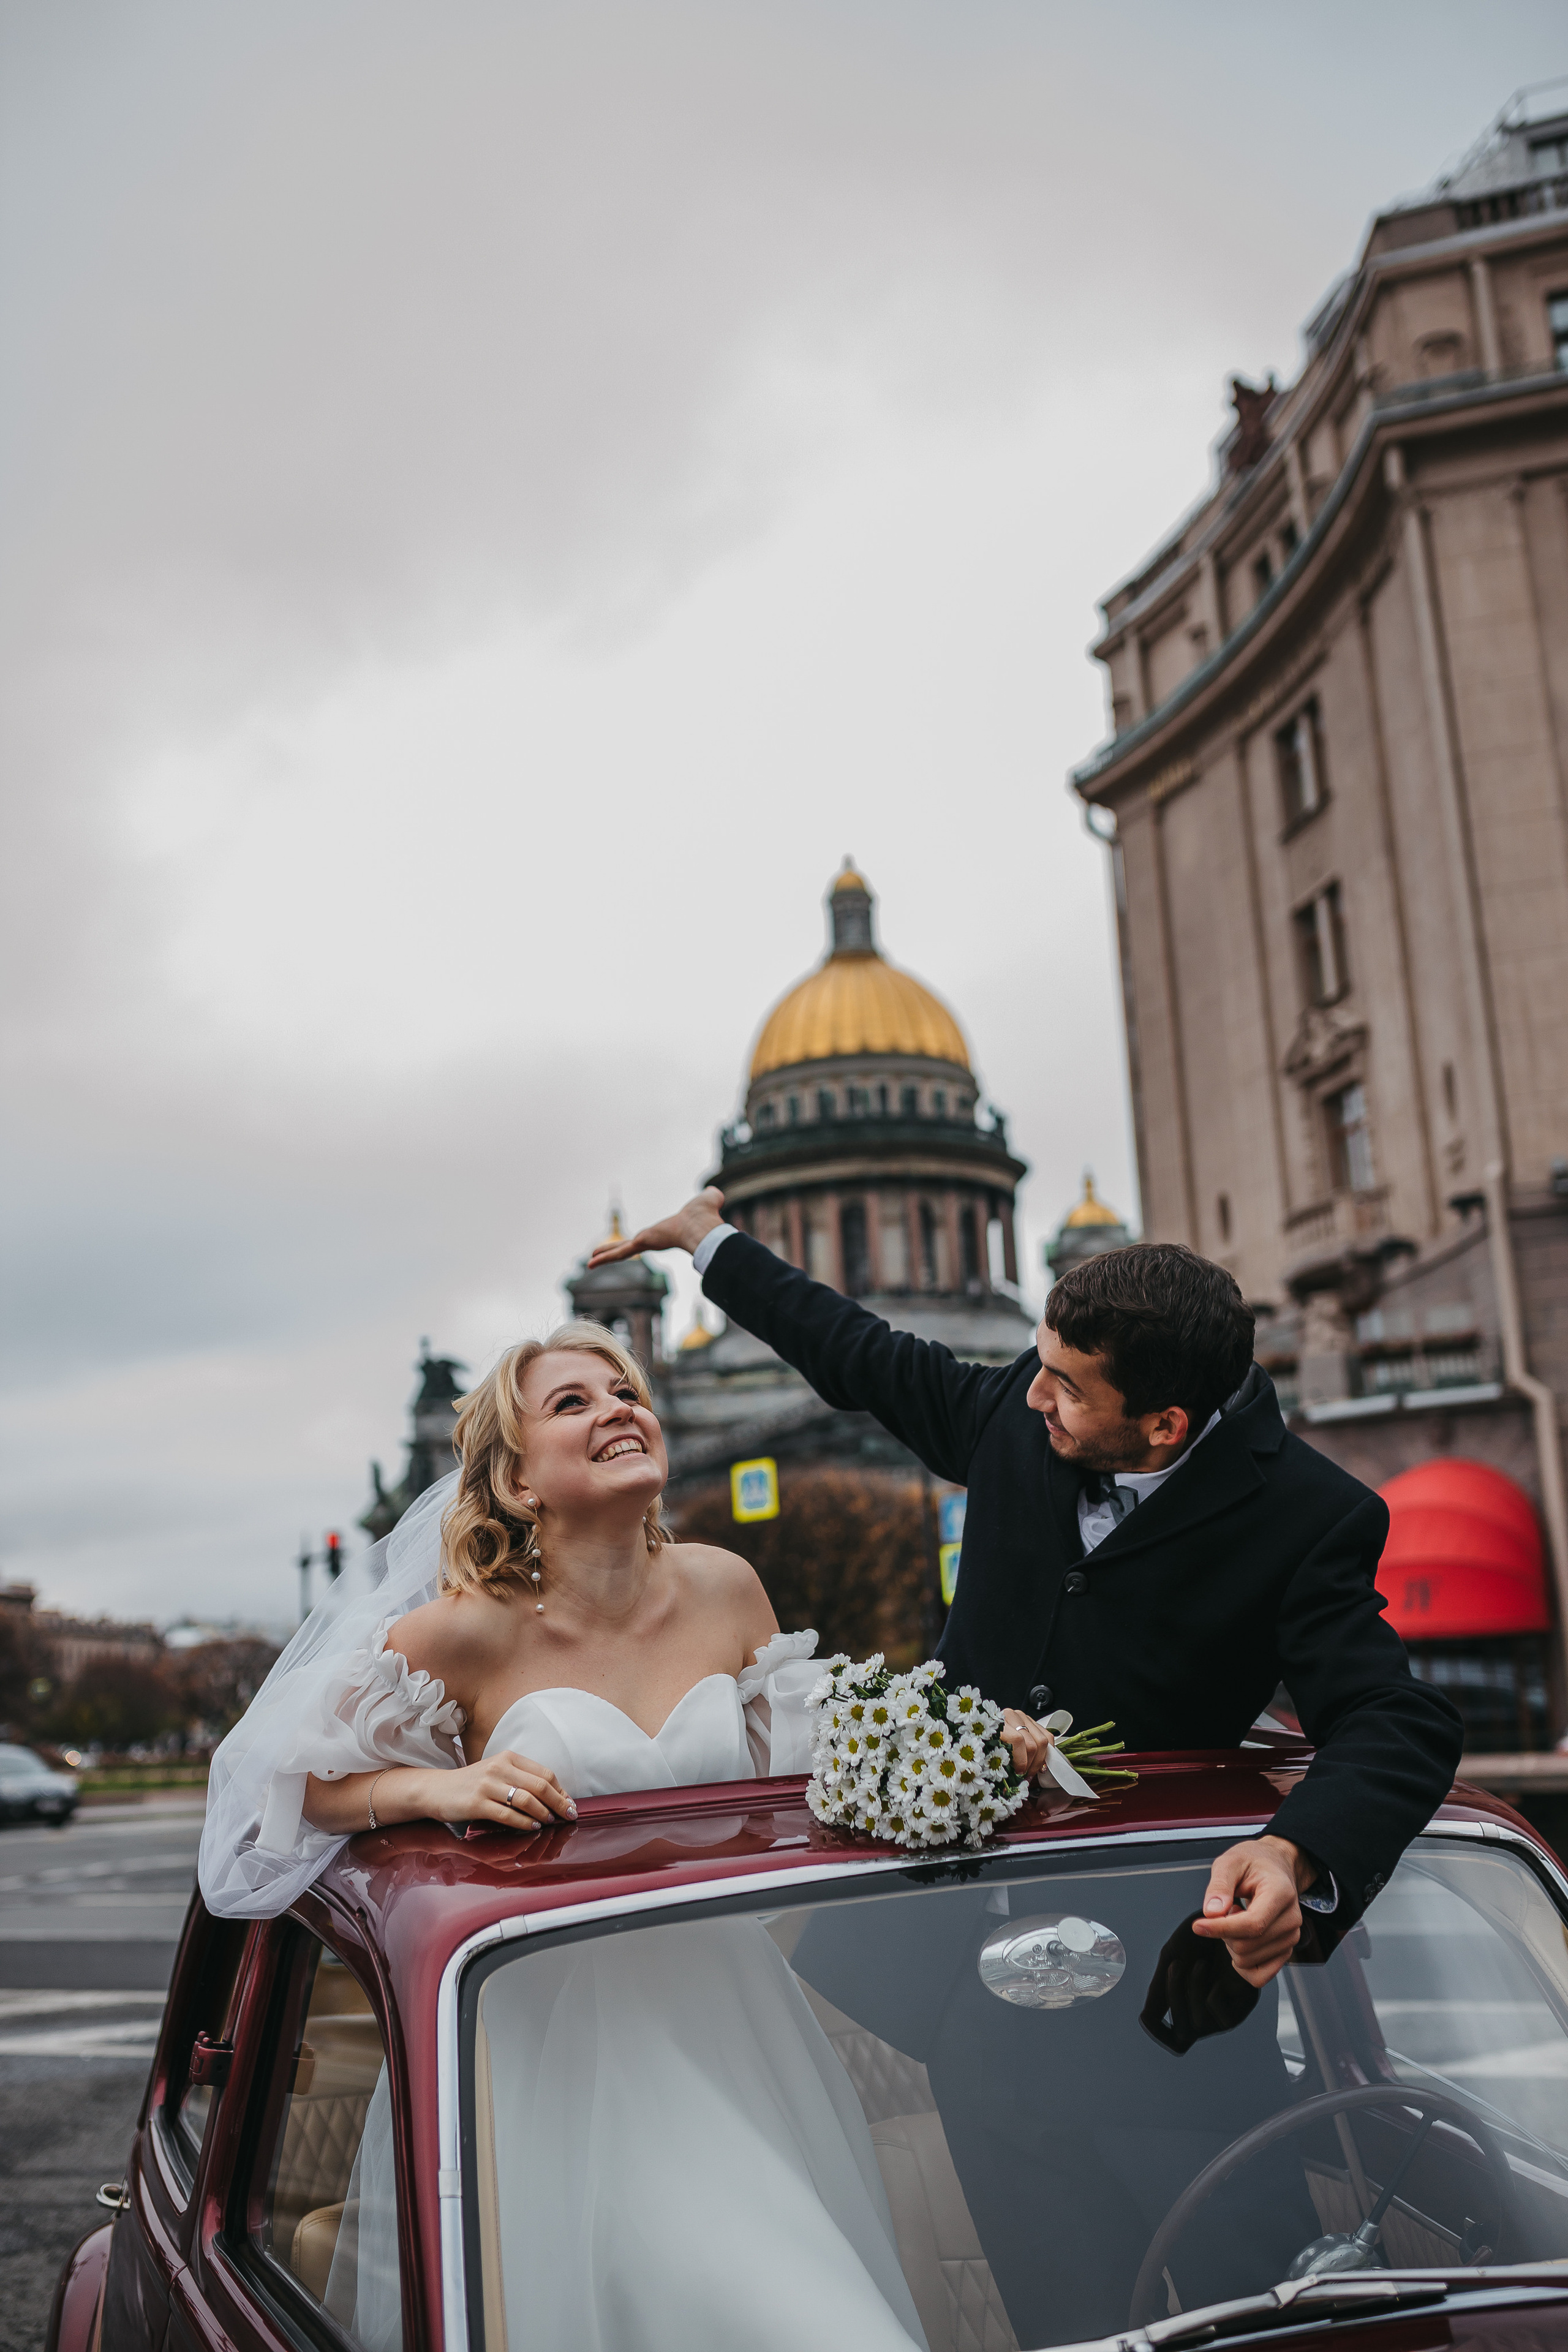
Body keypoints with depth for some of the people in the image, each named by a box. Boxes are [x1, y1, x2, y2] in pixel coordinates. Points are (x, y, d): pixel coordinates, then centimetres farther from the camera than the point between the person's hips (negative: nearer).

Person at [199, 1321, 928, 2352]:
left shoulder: (723, 1589, 0)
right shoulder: (471, 1630, -12)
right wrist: (442, 1787, -24)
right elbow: (303, 1780, -7)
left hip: (719, 2001, 4)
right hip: (557, 2025, -3)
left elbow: (797, 1773, 11)